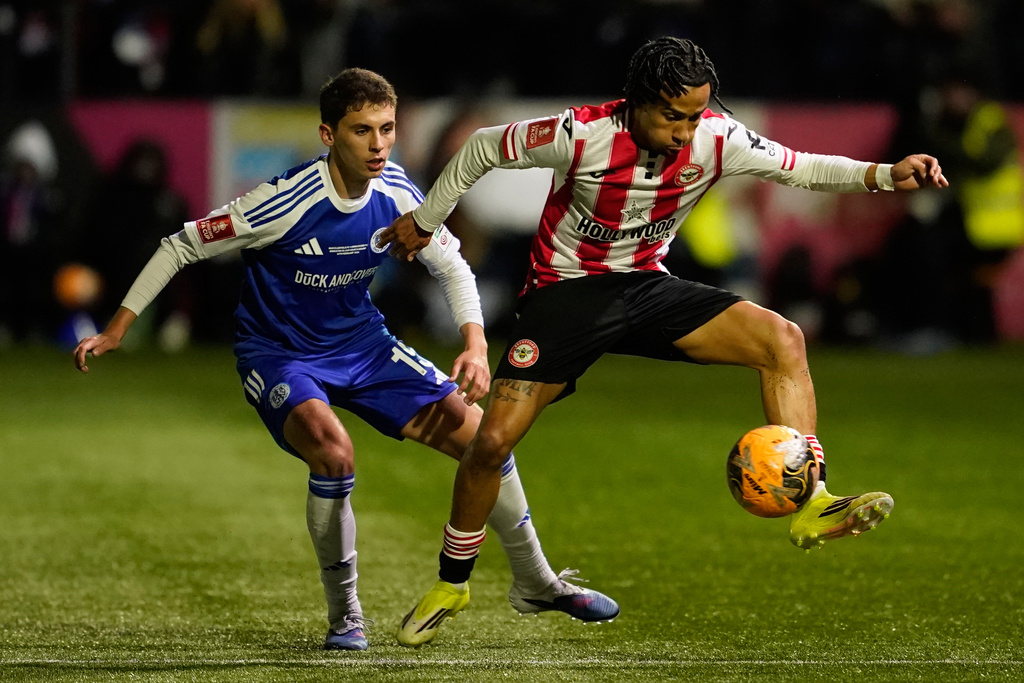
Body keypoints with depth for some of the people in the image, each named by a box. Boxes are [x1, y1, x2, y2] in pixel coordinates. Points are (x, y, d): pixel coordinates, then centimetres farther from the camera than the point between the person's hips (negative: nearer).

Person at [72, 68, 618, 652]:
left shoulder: (395, 193, -12)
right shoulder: (288, 202, -27)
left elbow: (452, 268, 2)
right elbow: (182, 246, -17)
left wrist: (476, 346, -15)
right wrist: (116, 330, -17)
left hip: (361, 342, 5)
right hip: (278, 354, -5)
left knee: (480, 433, -2)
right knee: (334, 450, -34)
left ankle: (536, 582, 21)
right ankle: (344, 613, -12)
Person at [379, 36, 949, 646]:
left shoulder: (716, 139, -14)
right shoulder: (581, 134, -23)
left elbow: (800, 167, -3)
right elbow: (483, 148, -7)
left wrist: (884, 175, -19)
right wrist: (426, 220, 5)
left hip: (646, 287, 3)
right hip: (567, 292, -3)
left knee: (782, 339, -20)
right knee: (492, 442, -14)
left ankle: (812, 508, -23)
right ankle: (451, 584, 10)